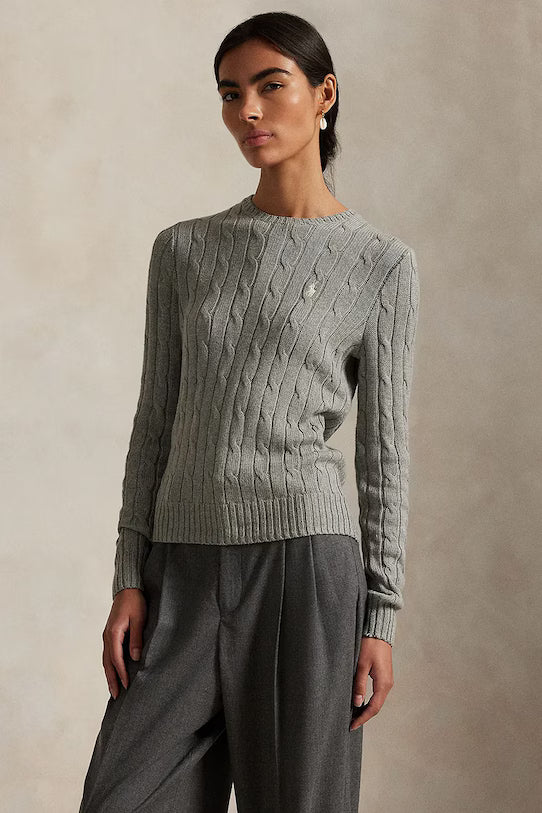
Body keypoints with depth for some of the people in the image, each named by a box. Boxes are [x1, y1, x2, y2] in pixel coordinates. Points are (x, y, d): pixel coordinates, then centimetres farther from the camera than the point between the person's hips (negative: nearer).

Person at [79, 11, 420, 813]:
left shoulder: (381, 265, 3)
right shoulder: (184, 251, 11)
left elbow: (383, 453, 2)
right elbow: (155, 424, 11)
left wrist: (381, 618, -2)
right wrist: (130, 581, 4)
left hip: (302, 560, -3)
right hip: (185, 569, 3)